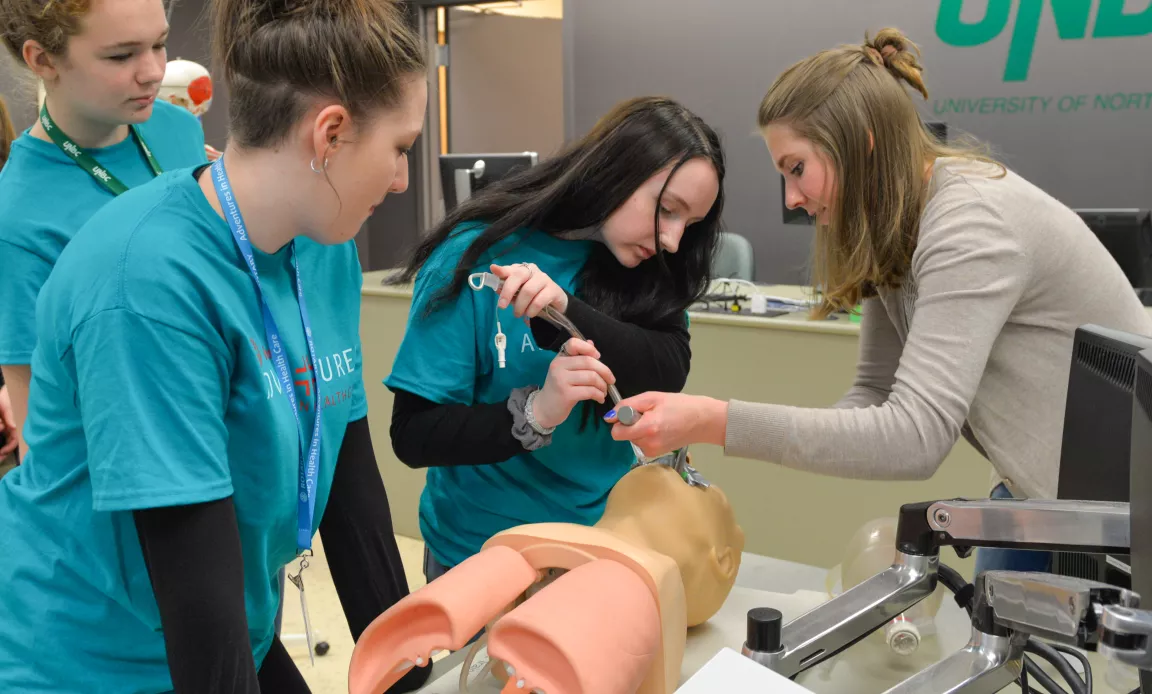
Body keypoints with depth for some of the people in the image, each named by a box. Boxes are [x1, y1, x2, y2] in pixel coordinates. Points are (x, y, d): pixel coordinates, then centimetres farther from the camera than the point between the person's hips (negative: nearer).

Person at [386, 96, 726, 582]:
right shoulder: (476, 254, -17)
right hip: (483, 549, -4)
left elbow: (668, 373, -19)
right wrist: (535, 413, -34)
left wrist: (566, 309, -33)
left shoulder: (646, 267, -2)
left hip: (607, 535, 5)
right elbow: (413, 434, -19)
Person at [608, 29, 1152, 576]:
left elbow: (916, 437, -34)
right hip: (1040, 490, 8)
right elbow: (875, 396, 0)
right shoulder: (891, 227, 1)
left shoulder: (971, 224, -27)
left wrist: (717, 422, -38)